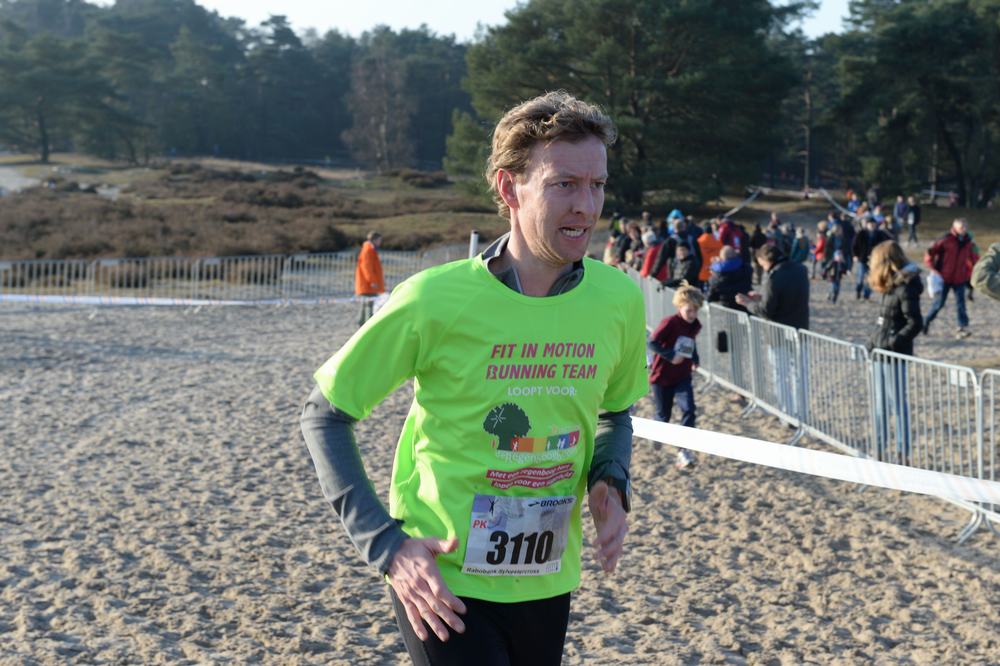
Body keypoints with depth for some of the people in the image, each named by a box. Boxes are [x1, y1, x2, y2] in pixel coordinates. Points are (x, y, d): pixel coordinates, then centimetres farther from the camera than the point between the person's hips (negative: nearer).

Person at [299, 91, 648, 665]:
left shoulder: (620, 299, -4)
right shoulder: (435, 300, -17)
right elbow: (323, 416, -7)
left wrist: (610, 482, -5)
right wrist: (385, 543, -15)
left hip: (548, 585, 5)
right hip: (443, 585, -4)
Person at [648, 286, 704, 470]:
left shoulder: (695, 325, 1)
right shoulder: (670, 323, -18)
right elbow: (652, 343, -23)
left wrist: (695, 358, 8)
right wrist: (670, 356, -28)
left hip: (683, 377, 4)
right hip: (662, 377, -4)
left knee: (688, 410, -16)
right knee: (663, 415, 9)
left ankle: (684, 451, -15)